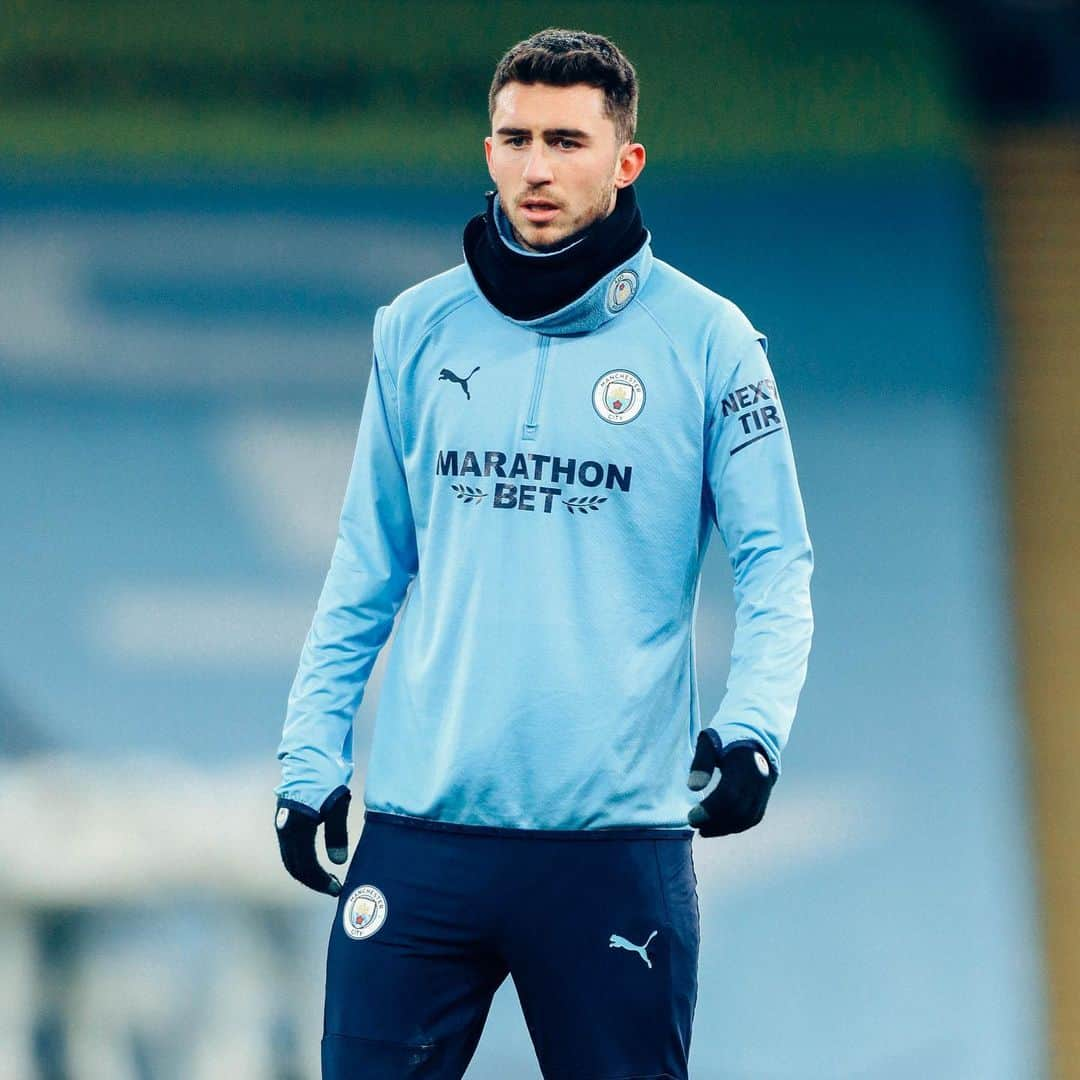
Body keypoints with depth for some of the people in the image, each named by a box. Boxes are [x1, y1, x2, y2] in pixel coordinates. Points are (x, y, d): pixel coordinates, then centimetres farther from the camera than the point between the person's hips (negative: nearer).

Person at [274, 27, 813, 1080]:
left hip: (619, 840, -2)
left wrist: (754, 722, -15)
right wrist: (310, 753, 9)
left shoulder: (704, 338, 1)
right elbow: (366, 568, 15)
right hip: (422, 827, 2)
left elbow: (776, 560, 1)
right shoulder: (418, 329, 9)